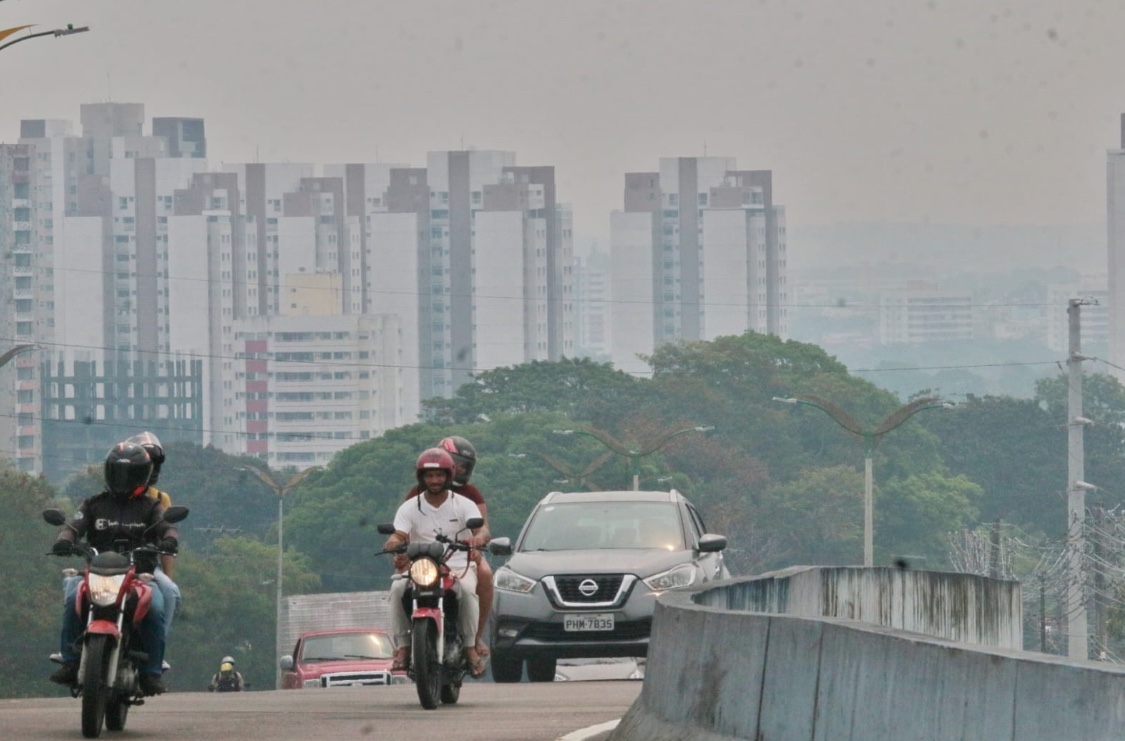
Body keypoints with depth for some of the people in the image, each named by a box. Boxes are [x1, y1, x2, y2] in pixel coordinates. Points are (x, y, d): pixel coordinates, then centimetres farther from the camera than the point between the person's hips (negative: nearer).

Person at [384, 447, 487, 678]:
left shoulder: (464, 505, 5)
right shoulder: (410, 507, 8)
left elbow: (480, 529, -9)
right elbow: (399, 535, -5)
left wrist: (477, 537, -35)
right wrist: (394, 542, -31)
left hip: (458, 566, -1)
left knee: (467, 590, -36)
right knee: (398, 589, -30)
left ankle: (471, 647, -26)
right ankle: (403, 646, -24)